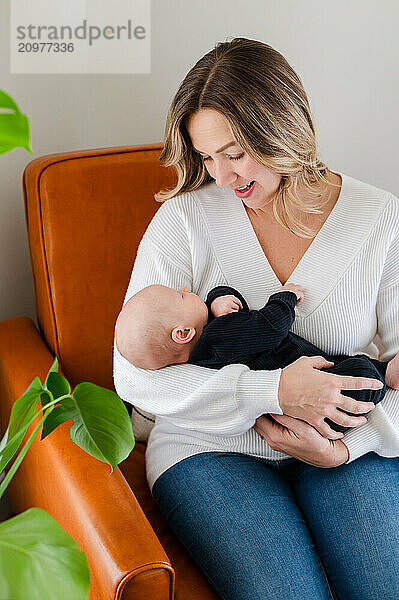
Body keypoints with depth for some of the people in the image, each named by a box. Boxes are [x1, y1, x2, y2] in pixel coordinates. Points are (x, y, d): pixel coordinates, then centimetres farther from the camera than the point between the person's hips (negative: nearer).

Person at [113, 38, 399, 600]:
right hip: (212, 447, -1)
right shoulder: (185, 219, -7)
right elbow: (134, 376, -10)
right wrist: (274, 390, -20)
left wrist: (343, 448, -15)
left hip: (349, 444, 2)